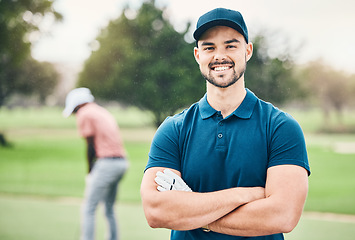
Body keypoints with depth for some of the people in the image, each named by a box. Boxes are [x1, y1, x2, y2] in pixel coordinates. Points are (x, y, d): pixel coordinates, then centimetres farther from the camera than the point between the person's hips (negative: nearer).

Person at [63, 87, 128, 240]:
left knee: (88, 209, -5)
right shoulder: (103, 112, 24)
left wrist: (90, 172, 3)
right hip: (122, 161, 9)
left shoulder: (84, 115, -1)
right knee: (109, 209, 19)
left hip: (107, 163, -9)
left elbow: (91, 146, -6)